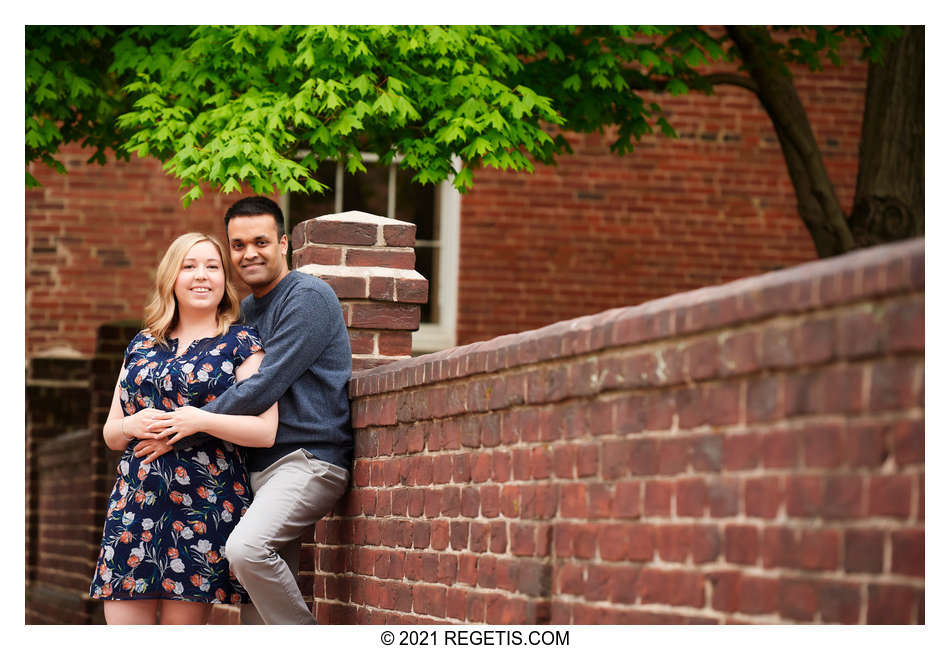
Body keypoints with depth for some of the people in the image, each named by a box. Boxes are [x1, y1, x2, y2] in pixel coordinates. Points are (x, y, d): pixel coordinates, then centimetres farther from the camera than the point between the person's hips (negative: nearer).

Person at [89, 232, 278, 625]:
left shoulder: (241, 345, 4)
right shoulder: (142, 346, 18)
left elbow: (265, 431, -6)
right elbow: (110, 433, 21)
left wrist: (198, 420, -17)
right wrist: (132, 426, -3)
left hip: (202, 503, -4)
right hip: (134, 501, 4)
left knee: (182, 619, -5)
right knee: (121, 620, -3)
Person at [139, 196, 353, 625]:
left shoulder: (308, 297, -7)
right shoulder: (245, 311, 21)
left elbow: (266, 385, -16)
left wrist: (197, 421, -14)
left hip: (308, 458, -9)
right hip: (259, 468, 9)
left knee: (247, 547, -31)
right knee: (256, 605, 4)